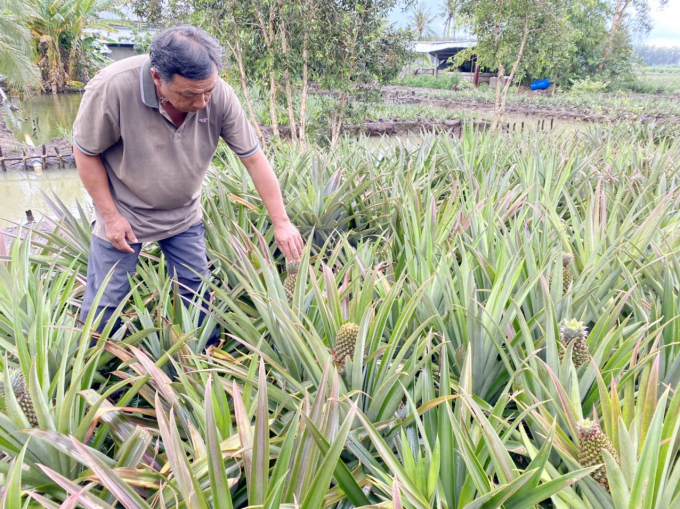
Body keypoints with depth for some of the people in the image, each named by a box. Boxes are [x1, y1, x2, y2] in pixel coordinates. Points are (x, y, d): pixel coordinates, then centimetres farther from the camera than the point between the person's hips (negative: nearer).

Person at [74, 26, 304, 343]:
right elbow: (86, 152, -14)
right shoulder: (112, 88, -30)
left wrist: (281, 222, -14)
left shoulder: (220, 96, -22)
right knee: (105, 303, 7)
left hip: (185, 216, 3)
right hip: (123, 213, -2)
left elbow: (254, 158, -14)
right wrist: (110, 216, -13)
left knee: (198, 294, 10)